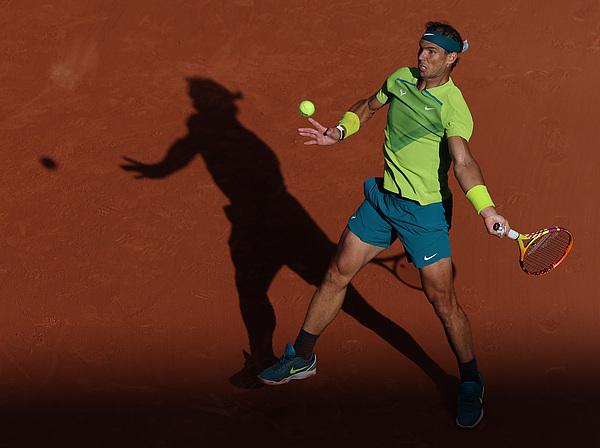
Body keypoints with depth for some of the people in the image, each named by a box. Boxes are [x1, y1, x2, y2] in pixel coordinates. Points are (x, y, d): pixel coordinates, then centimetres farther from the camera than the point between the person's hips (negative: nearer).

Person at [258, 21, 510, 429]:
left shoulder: (454, 107, -21)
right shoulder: (400, 79, 1)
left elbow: (463, 160, -37)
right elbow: (370, 106, 23)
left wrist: (485, 207, -53)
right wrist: (340, 131, 7)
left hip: (425, 212, -6)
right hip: (382, 198, 6)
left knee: (443, 300, -3)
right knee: (338, 274, 11)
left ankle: (471, 383, 18)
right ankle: (302, 357, 27)